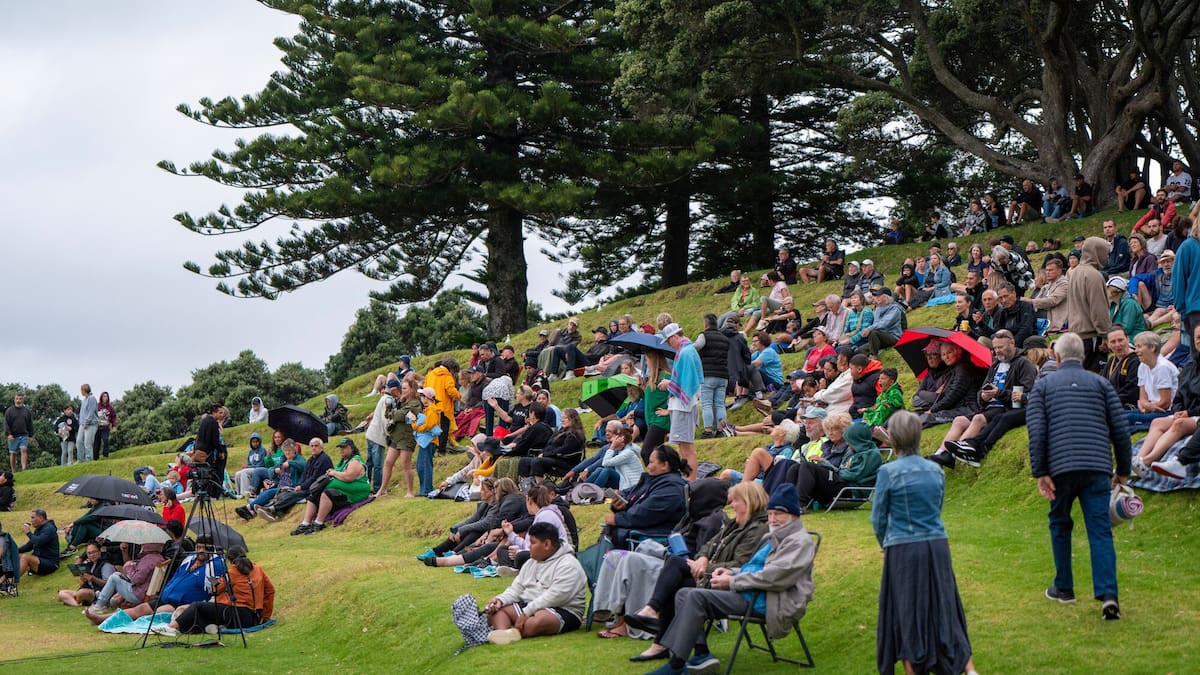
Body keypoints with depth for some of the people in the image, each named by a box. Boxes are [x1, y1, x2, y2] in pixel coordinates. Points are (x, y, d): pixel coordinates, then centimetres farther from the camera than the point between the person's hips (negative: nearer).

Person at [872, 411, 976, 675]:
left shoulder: (888, 472, -12)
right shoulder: (936, 470, 3)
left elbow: (878, 518, -6)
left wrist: (885, 545, 14)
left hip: (903, 551, -4)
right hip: (938, 546, 4)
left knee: (907, 614, 8)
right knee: (943, 608, 12)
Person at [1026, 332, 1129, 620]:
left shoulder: (1042, 386, 10)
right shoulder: (1101, 384, 13)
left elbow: (1036, 431, -2)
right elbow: (1120, 429, 8)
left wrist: (1040, 473, -2)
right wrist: (1123, 470, 15)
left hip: (1061, 467, -1)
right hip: (1098, 467, 1)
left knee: (1060, 524, 19)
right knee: (1100, 531, -2)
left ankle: (1063, 588, 26)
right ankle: (1108, 595, -16)